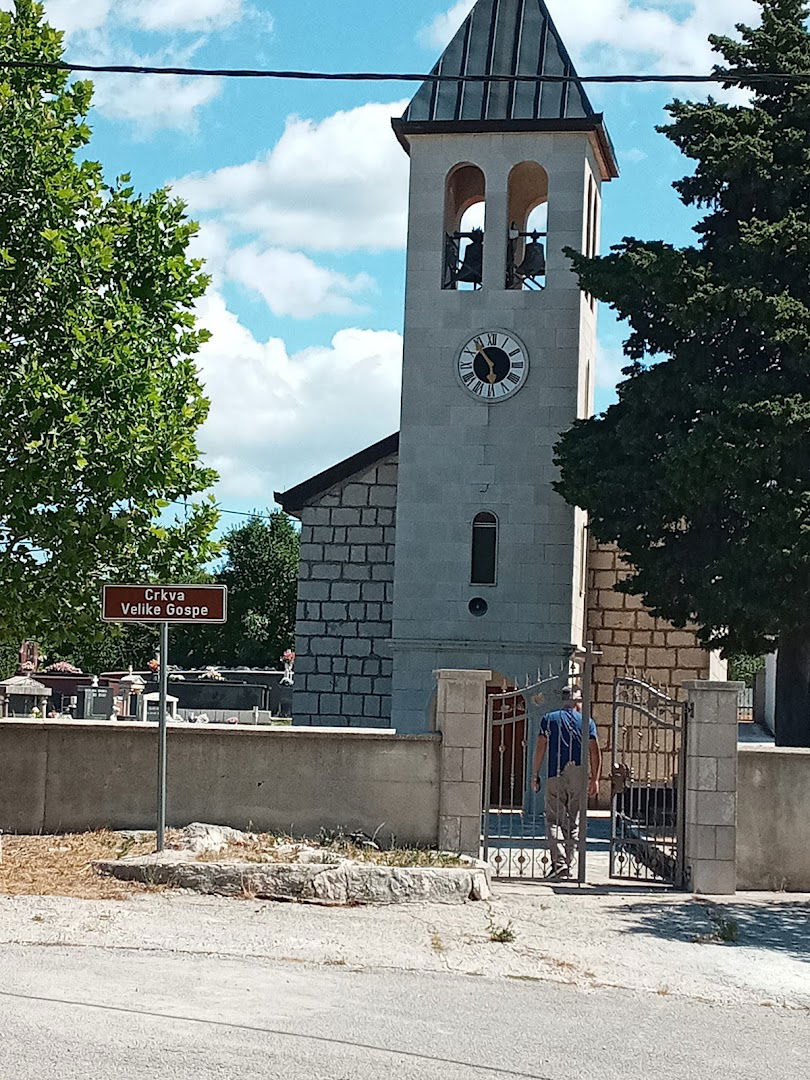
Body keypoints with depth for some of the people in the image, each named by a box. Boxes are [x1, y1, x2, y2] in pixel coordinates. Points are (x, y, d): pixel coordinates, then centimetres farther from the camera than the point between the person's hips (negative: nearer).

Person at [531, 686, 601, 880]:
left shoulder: (549, 719, 7)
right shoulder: (587, 722, 8)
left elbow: (540, 748, 1)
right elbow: (595, 752, 0)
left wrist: (535, 775, 4)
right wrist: (595, 779, 3)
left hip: (556, 775, -1)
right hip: (579, 776, 1)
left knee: (554, 820, 0)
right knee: (573, 823, 10)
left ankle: (559, 863, -17)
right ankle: (568, 866, 11)